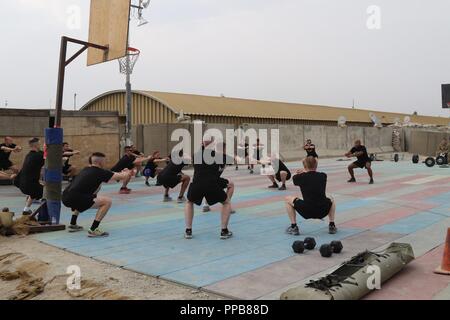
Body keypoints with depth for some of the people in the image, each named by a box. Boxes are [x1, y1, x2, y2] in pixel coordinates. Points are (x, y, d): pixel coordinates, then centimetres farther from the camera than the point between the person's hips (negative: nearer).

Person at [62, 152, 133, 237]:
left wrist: (122, 173, 45)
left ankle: (73, 225, 39)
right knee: (107, 201, -5)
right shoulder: (100, 172, 1)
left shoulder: (86, 170, 24)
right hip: (74, 198, -9)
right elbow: (122, 177, 6)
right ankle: (93, 230, -6)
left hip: (65, 197, 9)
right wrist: (128, 173, 31)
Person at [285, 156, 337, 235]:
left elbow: (295, 178, 26)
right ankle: (332, 226, 27)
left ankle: (293, 227, 16)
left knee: (288, 199, 20)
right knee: (332, 200, 36)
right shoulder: (323, 176, 9)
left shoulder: (301, 177, 2)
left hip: (306, 211, -3)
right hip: (323, 211, 3)